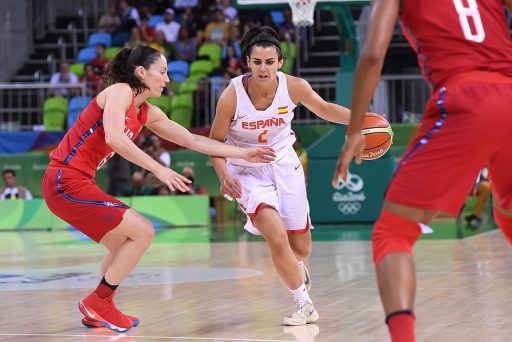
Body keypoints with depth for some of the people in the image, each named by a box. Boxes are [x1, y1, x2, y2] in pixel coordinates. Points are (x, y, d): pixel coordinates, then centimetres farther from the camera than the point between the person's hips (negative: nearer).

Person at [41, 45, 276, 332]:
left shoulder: (148, 113, 15)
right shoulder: (120, 91, -10)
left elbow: (193, 140, 18)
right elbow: (113, 137, -26)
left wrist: (244, 154, 16)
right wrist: (158, 169, -26)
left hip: (78, 182, 9)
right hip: (66, 181, -9)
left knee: (123, 243, 19)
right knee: (143, 231, -8)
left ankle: (98, 311, 27)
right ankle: (98, 303, 2)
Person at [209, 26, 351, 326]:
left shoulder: (294, 87, -19)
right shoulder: (232, 96, -25)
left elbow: (324, 109, 1)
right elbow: (215, 141, -12)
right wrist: (224, 176, -26)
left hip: (284, 164, 3)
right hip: (247, 171, -3)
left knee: (302, 248, 11)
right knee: (277, 239, -22)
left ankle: (296, 268, 50)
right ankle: (305, 304, -4)